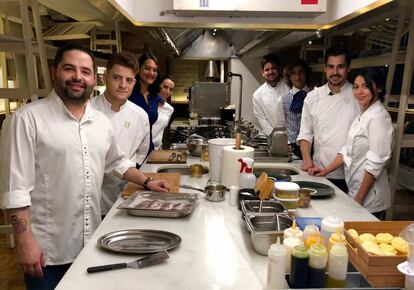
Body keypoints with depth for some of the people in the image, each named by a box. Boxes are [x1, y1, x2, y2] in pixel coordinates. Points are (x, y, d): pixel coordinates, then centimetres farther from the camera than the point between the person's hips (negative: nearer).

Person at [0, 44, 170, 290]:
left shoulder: (102, 122, 6)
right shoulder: (28, 118, -12)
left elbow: (117, 161, 21)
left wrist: (147, 182, 11)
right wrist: (26, 242, -16)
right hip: (47, 249, -5)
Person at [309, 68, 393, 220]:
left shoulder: (379, 117, -17)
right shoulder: (362, 115, 10)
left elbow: (376, 163, -19)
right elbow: (347, 150, 13)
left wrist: (359, 198, -17)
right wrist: (326, 170, 5)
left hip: (369, 196, -8)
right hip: (354, 188, 8)